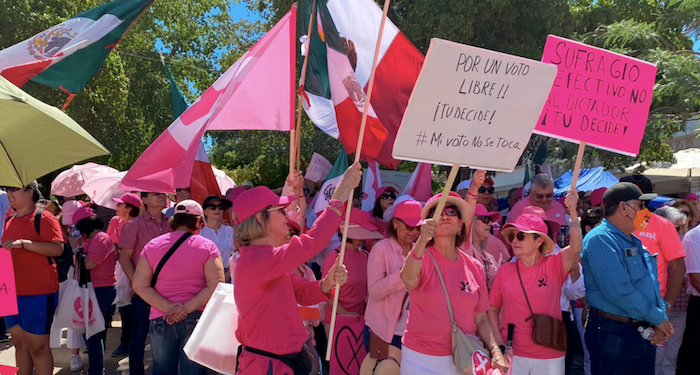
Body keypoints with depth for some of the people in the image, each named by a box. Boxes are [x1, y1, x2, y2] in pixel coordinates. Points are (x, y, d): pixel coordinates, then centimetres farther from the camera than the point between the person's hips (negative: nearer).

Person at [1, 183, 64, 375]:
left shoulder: (43, 217, -9)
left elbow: (58, 248, -18)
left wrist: (24, 243, -24)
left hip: (39, 293, -7)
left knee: (38, 346, -2)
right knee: (20, 344, 14)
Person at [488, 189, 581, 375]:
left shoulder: (554, 265, -3)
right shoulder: (505, 271, -2)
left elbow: (576, 249, -21)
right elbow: (492, 309, 4)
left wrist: (573, 212, -28)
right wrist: (500, 343, -5)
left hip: (550, 357, 0)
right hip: (513, 354, 0)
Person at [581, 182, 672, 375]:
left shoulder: (634, 241, 15)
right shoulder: (600, 239, -16)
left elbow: (652, 282, 16)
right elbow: (618, 290, -24)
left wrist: (660, 320, 0)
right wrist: (657, 318, -14)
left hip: (645, 335, 9)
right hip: (613, 334, -9)